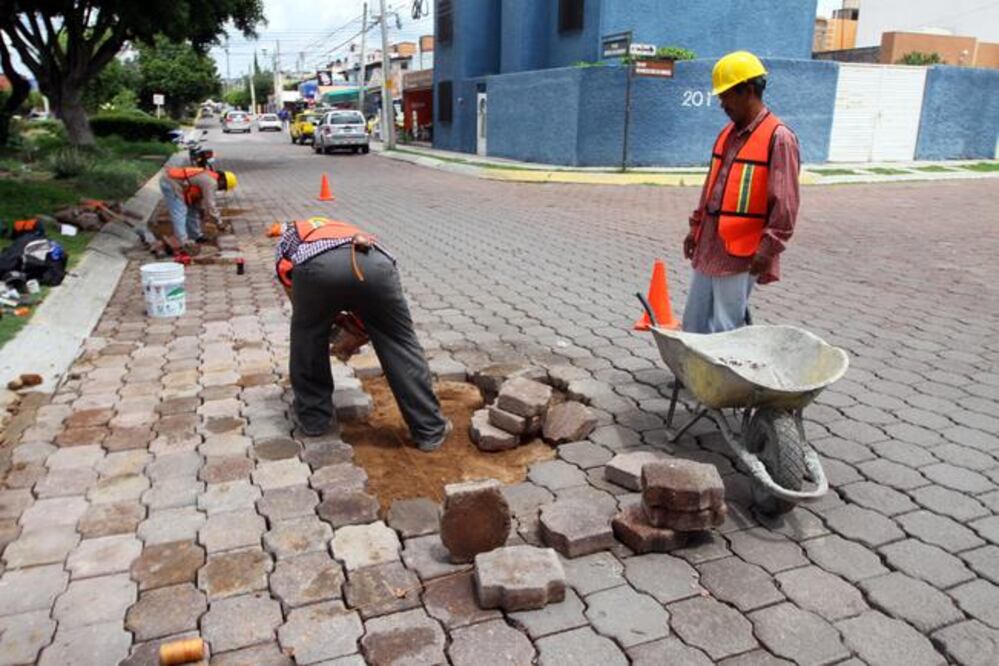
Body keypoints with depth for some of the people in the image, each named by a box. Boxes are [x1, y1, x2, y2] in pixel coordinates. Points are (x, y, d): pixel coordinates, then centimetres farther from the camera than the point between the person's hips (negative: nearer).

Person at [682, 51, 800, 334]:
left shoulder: (778, 138, -12)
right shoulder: (727, 134, 12)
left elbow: (785, 203, -15)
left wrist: (768, 248, -18)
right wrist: (696, 226, 19)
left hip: (741, 254, -8)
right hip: (709, 249, 8)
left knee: (724, 331, -2)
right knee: (693, 325, 13)